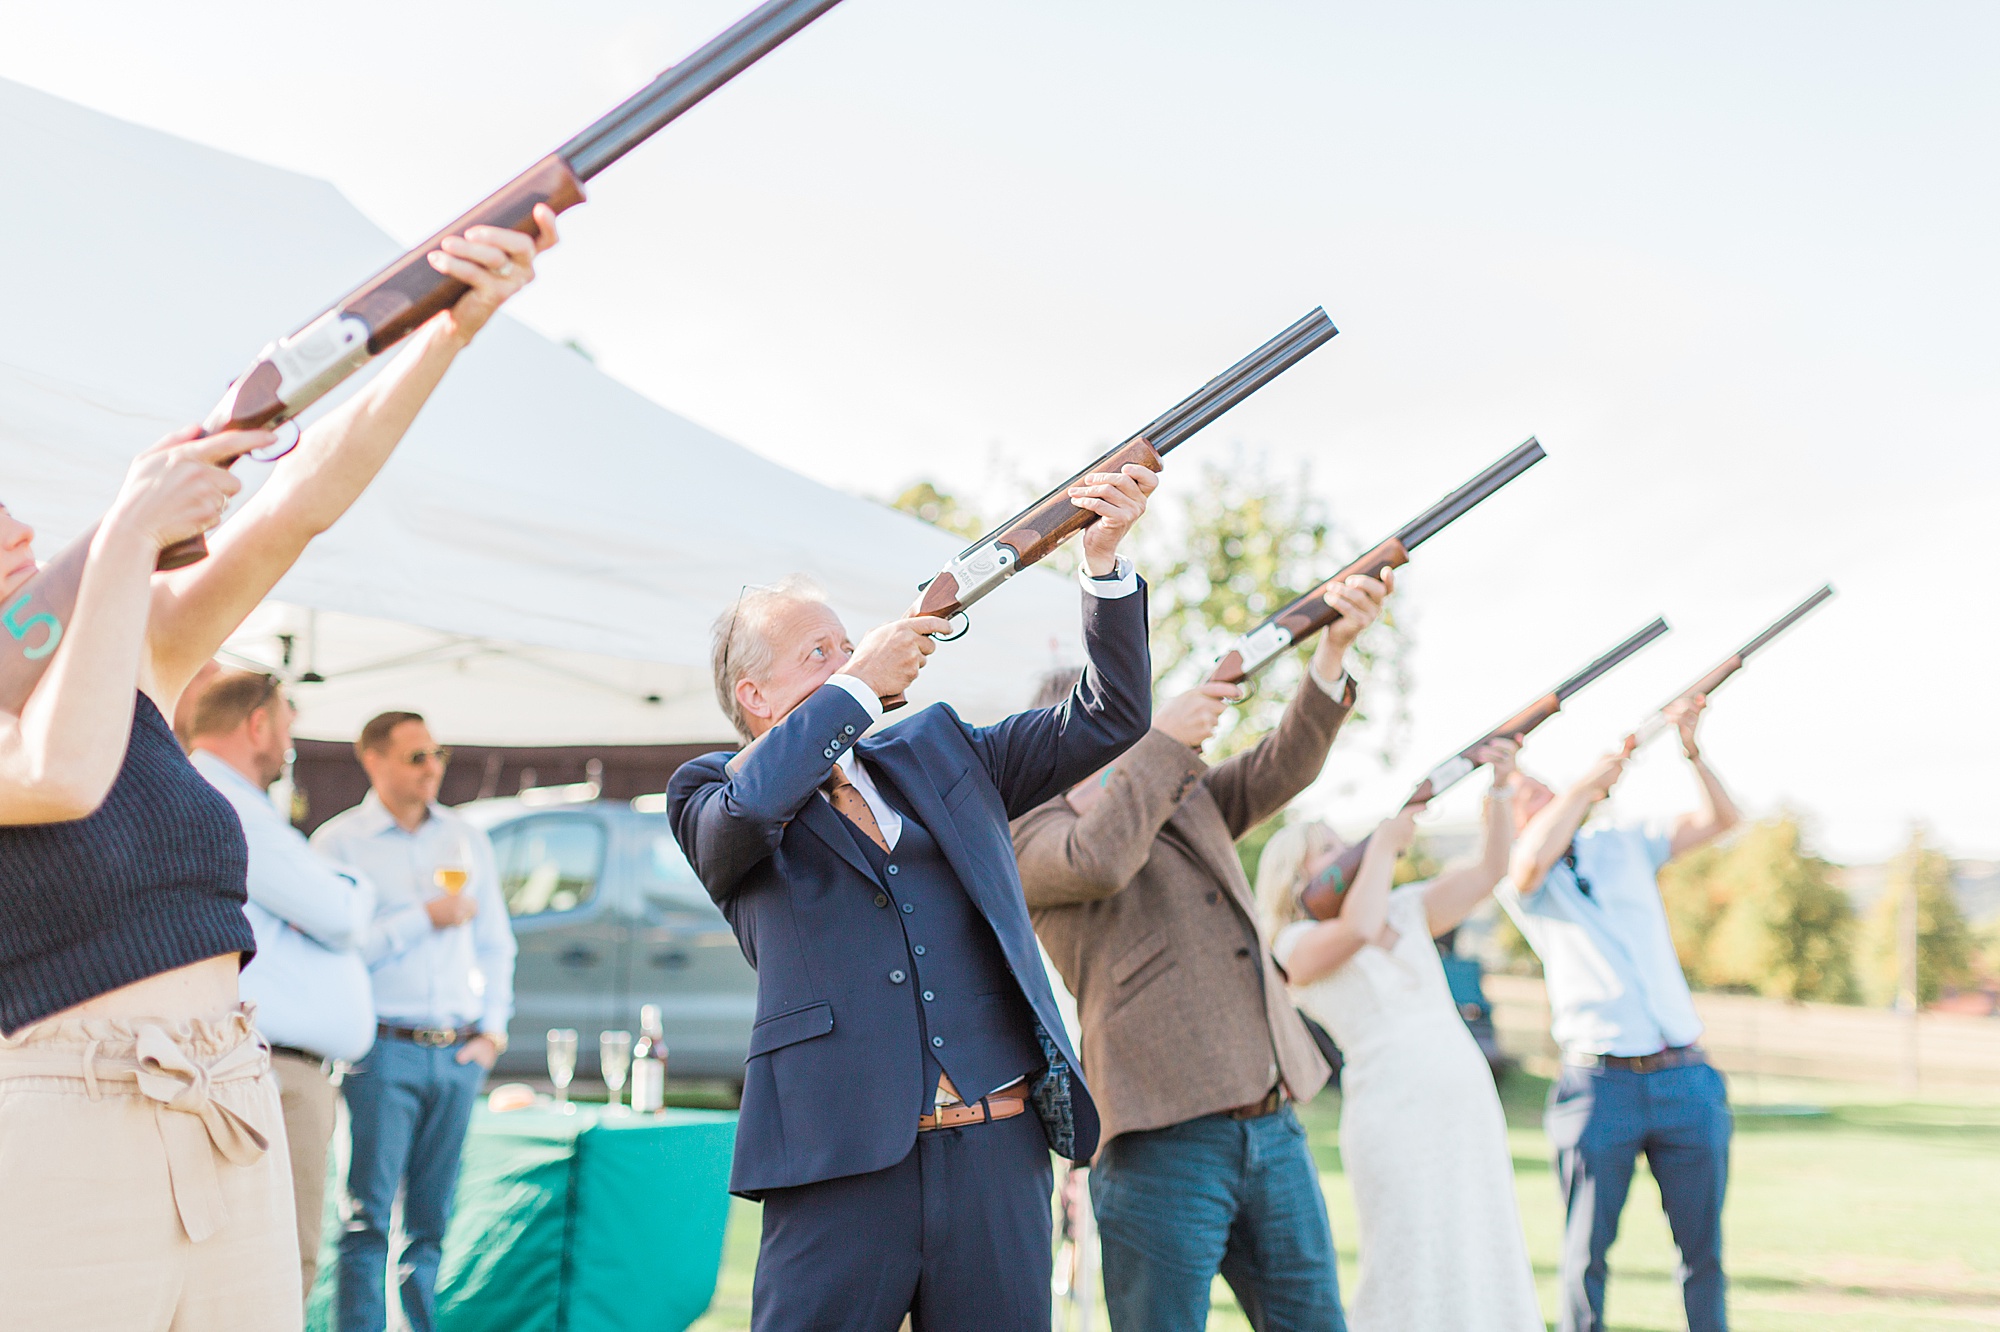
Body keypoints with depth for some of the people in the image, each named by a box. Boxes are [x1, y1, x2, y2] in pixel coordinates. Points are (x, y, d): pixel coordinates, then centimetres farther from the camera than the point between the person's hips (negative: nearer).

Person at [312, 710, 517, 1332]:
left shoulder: (465, 838, 15)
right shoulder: (338, 841, 1)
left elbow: (495, 943, 18)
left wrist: (493, 1028, 8)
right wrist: (423, 918, -9)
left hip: (459, 1051, 4)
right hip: (385, 1047, -4)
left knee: (432, 1218, 7)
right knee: (370, 1215, -5)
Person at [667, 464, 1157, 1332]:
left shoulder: (936, 755, 18)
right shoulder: (712, 797, 6)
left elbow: (1108, 718, 15)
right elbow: (751, 804, -19)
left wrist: (1103, 559, 3)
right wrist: (858, 681, -7)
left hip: (999, 1159, 4)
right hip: (841, 1164, -4)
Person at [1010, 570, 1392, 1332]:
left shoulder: (1189, 797, 24)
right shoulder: (1033, 831, 3)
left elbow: (1283, 767, 9)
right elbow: (1098, 860, -19)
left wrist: (1333, 650, -4)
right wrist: (1166, 740, -11)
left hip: (1275, 1126, 7)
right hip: (1163, 1138, -7)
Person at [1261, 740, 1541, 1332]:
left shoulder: (1406, 911, 18)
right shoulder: (1297, 944, 1)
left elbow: (1487, 870, 10)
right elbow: (1358, 929, -20)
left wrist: (1500, 789, -4)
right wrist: (1385, 843, -9)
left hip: (1471, 1104, 6)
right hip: (1394, 1111, -6)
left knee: (1484, 1268, 6)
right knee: (1415, 1282, -8)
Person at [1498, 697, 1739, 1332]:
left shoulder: (1622, 844, 16)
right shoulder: (1515, 879, 2)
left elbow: (1720, 818, 14)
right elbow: (1532, 860, -22)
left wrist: (1690, 748, -2)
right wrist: (1593, 778, -16)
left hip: (1685, 1078, 3)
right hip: (1599, 1083, -3)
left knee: (1703, 1252, 5)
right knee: (1586, 1255, 0)